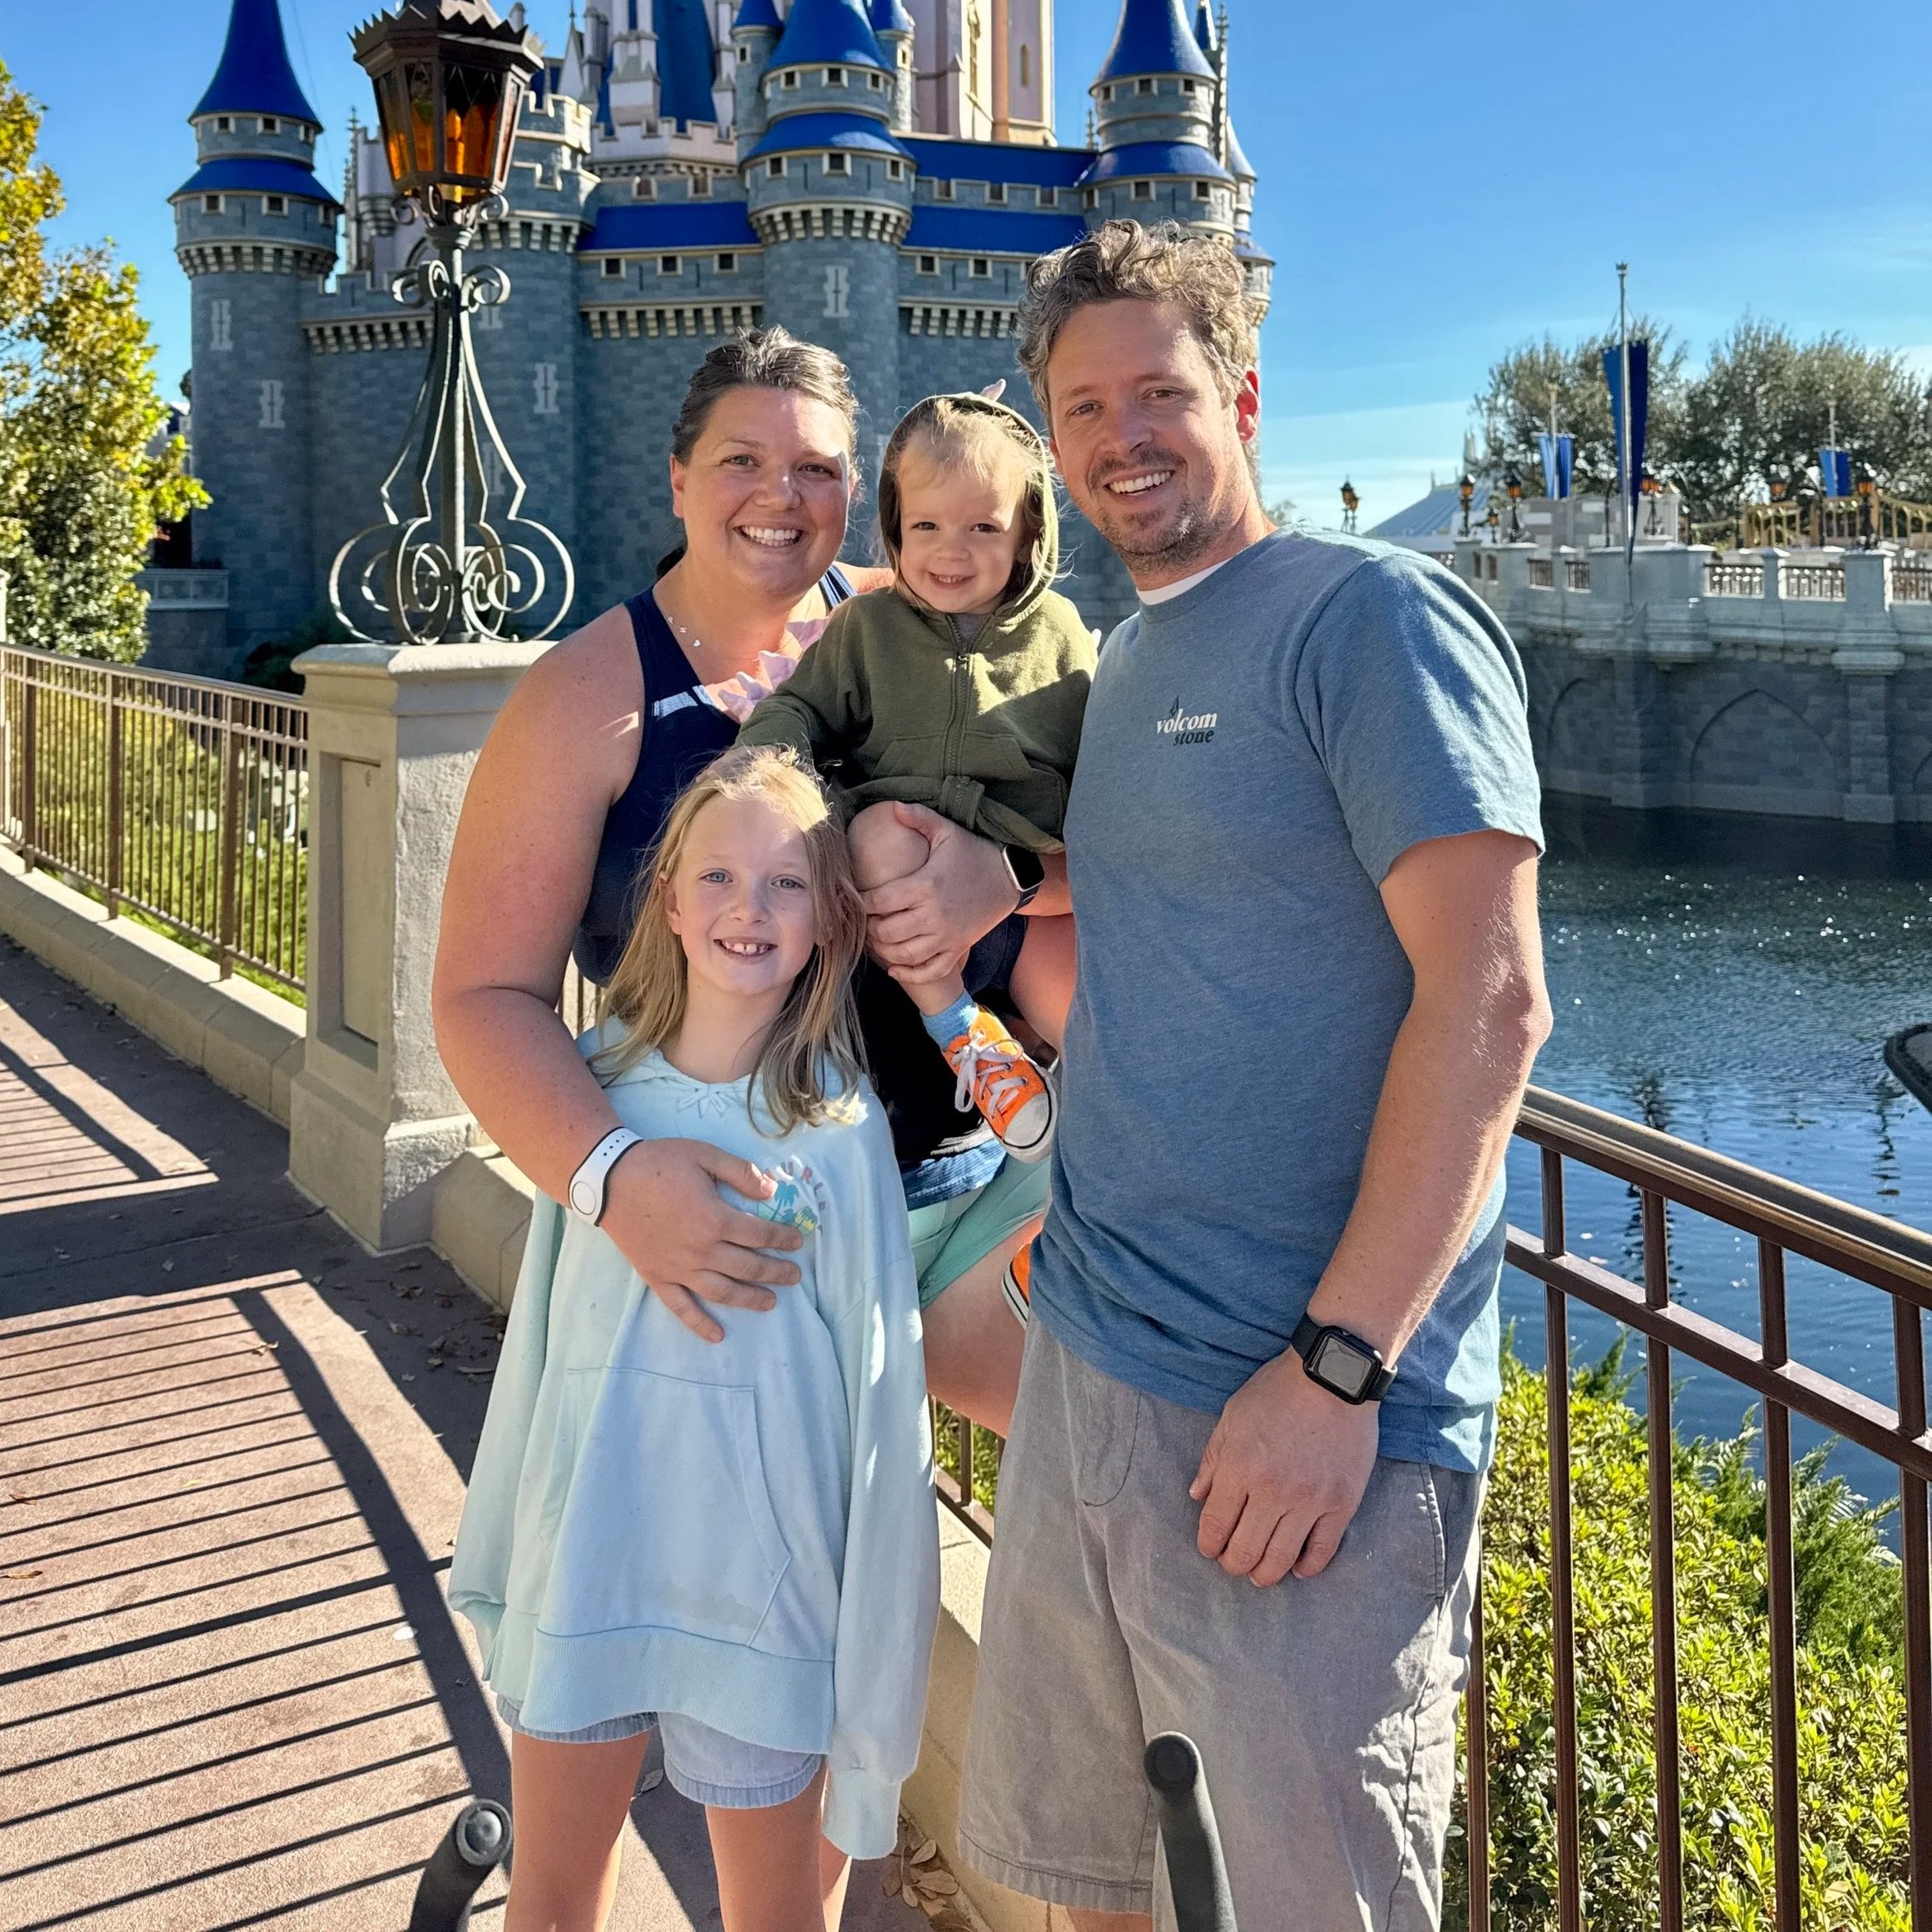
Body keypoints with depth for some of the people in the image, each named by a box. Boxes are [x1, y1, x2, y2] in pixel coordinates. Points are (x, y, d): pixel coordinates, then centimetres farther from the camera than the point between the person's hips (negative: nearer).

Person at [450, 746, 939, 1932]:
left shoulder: (838, 1126, -12)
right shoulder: (598, 1081, 0)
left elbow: (883, 1399, -10)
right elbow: (542, 1328, 8)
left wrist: (872, 1679, -8)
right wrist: (497, 1552, 15)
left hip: (759, 1577, -3)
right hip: (586, 1556, 4)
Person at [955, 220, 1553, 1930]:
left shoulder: (1371, 615, -9)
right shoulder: (1124, 669, 16)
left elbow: (1487, 999, -18)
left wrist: (1336, 1366, -21)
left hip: (1304, 1408, -8)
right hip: (1086, 1371, 8)